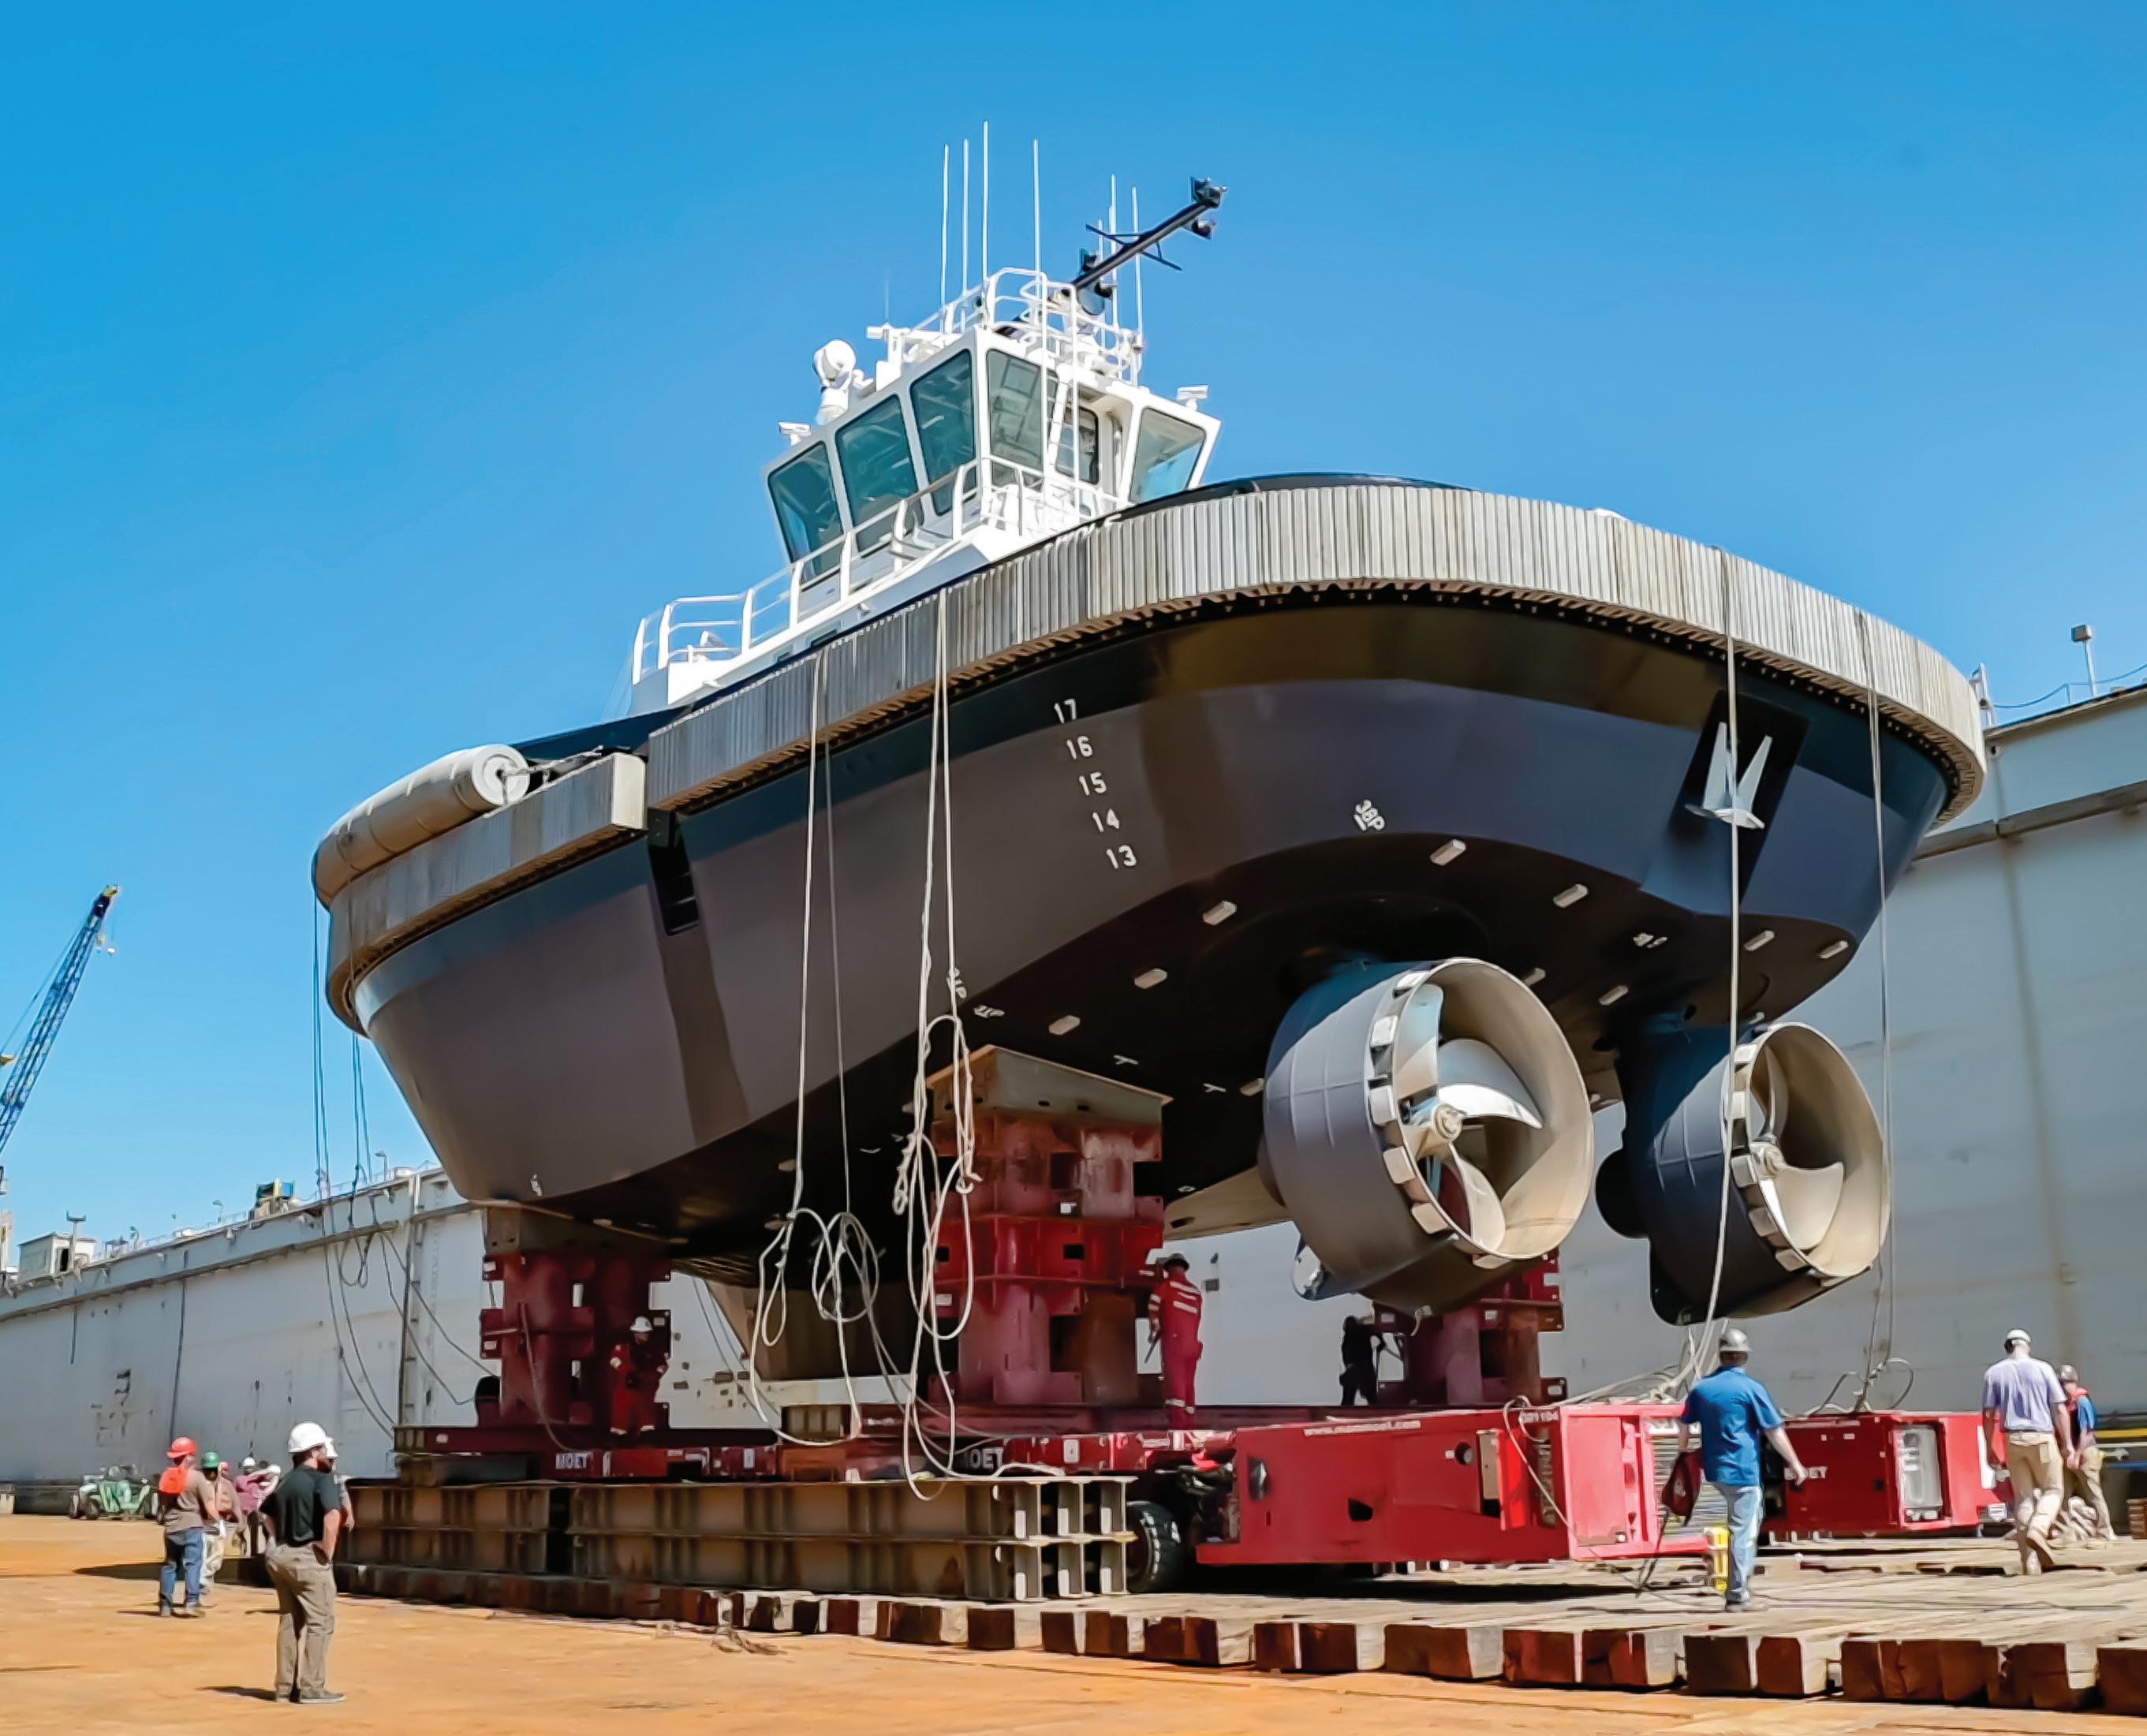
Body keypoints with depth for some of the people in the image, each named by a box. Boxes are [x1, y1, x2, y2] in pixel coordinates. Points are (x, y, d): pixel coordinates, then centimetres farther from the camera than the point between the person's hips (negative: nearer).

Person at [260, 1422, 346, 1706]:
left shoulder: (285, 1480, 13)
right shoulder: (322, 1479, -12)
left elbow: (266, 1513, 25)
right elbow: (332, 1515, -26)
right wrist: (328, 1554, -16)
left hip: (280, 1556, 8)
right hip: (309, 1558, -8)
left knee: (289, 1622, 15)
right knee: (320, 1623, -2)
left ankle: (285, 1686, 20)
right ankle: (312, 1688, -3)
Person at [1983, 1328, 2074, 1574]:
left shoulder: (1993, 1373, 5)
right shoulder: (2043, 1368, 1)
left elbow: (1989, 1415, 3)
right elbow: (2059, 1409, -2)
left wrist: (1992, 1448, 9)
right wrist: (2067, 1444, 2)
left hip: (2012, 1440, 2)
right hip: (2042, 1438, -2)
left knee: (2023, 1498, 7)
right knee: (2053, 1490, 13)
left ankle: (2030, 1563, 2)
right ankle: (2038, 1530, -15)